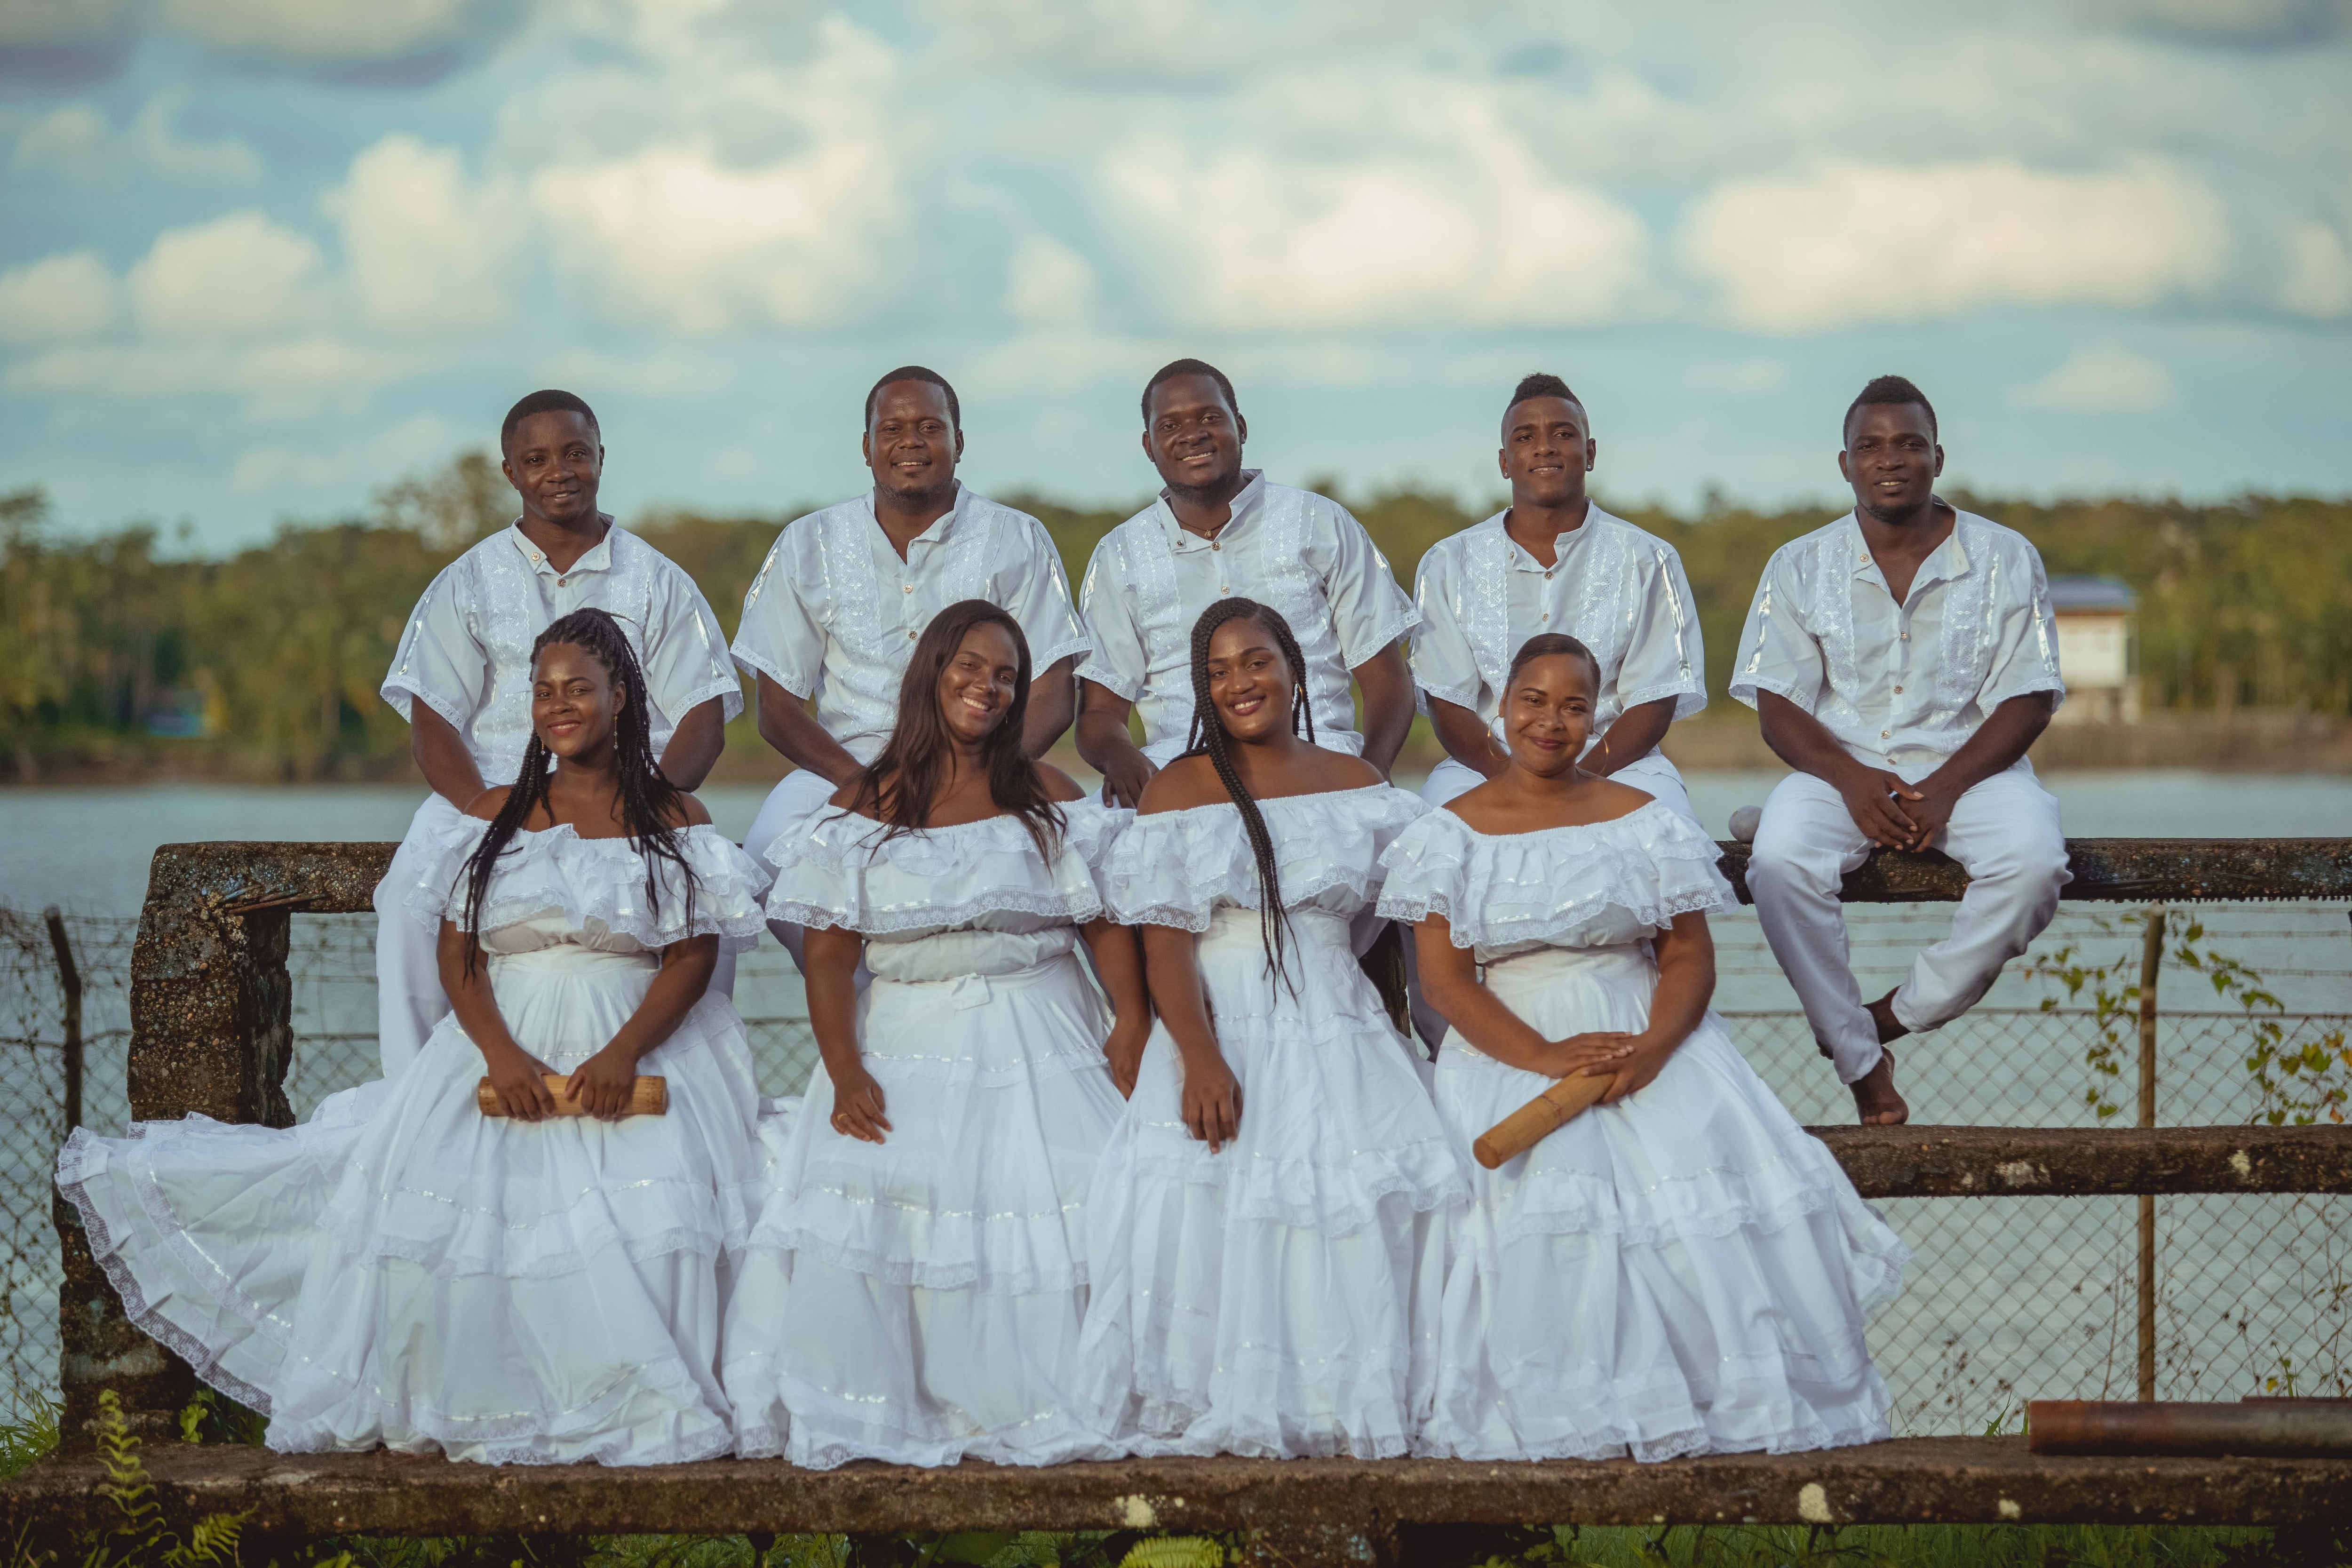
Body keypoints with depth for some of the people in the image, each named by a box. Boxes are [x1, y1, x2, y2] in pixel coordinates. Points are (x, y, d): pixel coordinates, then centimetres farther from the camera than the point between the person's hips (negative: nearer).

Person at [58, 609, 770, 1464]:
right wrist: (501, 1053, -14)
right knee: (451, 1197, -19)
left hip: (643, 1048, -2)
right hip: (506, 1046, 2)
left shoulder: (675, 816, 8)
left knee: (650, 1212, -25)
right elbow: (457, 953, 5)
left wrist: (624, 1055, -17)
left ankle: (645, 1409, -19)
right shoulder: (497, 815, 13)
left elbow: (694, 955, -1)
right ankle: (460, 1408, -11)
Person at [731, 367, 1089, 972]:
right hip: (845, 764, 1)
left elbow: (1052, 696, 2)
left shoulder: (1016, 542, 8)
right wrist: (863, 782, -14)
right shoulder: (809, 547, 10)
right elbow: (778, 707, 6)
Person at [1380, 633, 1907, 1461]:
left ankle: (1735, 1391, -17)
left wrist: (1654, 1046, -17)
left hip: (1648, 1041, 1)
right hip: (1508, 1049, -1)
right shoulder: (1455, 831, 7)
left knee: (1706, 1168, -25)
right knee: (1538, 1192, -30)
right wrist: (1545, 1057, -18)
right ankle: (1566, 1411, -26)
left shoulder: (1641, 819, 9)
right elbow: (1445, 976, -2)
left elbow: (1690, 954, 4)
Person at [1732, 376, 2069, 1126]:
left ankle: (1903, 1012, -15)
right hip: (1840, 764, 0)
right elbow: (1778, 708, 0)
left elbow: (2027, 700, -2)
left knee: (2032, 862, -33)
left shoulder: (2005, 559, 2)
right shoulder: (1800, 567, 5)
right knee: (1779, 860, -32)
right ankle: (1859, 1059, -18)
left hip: (1971, 763, 0)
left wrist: (1945, 788, -18)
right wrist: (1853, 781, -20)